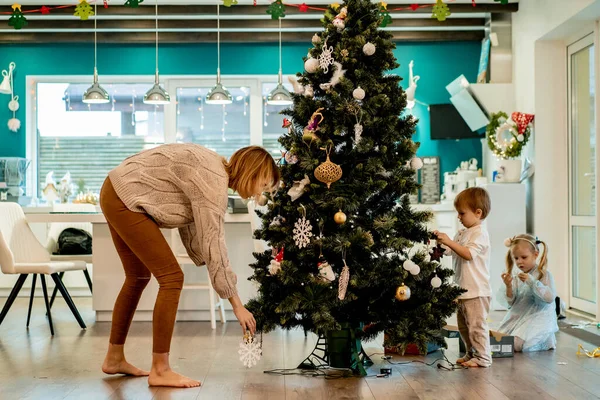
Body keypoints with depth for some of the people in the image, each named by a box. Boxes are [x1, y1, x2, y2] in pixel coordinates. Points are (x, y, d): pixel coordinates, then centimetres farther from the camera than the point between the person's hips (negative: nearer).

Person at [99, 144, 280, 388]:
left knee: (138, 277, 19)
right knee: (171, 278, -9)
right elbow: (213, 248, -21)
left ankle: (114, 359, 30)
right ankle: (160, 370, -3)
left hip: (117, 194, 10)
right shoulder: (215, 183, -21)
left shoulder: (215, 170, 9)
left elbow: (190, 224, 11)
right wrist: (237, 306, -15)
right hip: (126, 201, -10)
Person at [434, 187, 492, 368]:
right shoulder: (462, 233, 13)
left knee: (476, 325, -5)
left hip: (476, 291, -10)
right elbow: (451, 251, 18)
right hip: (463, 290, 10)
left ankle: (483, 357, 3)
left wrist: (449, 241, -27)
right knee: (463, 326, 16)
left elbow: (468, 253, -25)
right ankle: (471, 354, 27)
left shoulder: (480, 233, -14)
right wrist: (441, 242, 2)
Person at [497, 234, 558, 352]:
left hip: (537, 318, -6)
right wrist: (508, 286, -10)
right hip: (517, 318, 6)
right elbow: (511, 304, 8)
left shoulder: (544, 275, -6)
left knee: (516, 344, -22)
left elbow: (550, 297, -19)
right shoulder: (516, 278, 8)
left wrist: (531, 281, -23)